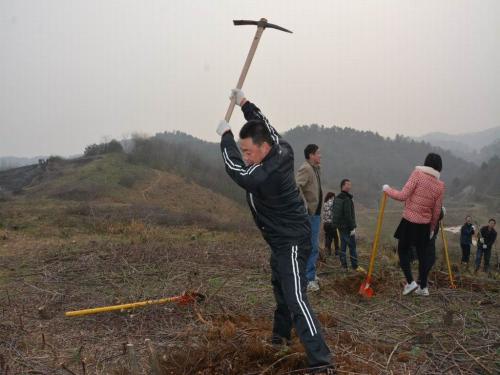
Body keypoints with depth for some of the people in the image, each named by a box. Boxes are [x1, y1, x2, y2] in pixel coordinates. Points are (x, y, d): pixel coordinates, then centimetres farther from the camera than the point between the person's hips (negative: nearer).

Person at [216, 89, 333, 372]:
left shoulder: (266, 175, -32)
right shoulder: (282, 150, -5)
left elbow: (235, 169, -28)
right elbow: (265, 126, 12)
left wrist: (225, 135, -16)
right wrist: (244, 103, 19)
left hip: (291, 242, -11)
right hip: (284, 237, 11)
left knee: (296, 298, -15)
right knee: (280, 286, 25)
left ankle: (321, 360, -15)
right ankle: (281, 334, 44)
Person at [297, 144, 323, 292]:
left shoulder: (314, 169, 15)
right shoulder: (305, 169, -16)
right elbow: (296, 187, -29)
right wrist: (305, 207, -29)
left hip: (315, 213, 10)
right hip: (308, 214, -10)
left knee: (314, 246, 17)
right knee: (311, 246, -8)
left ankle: (311, 275, 29)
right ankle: (308, 280, -3)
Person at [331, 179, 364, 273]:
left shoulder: (337, 199, 11)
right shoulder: (347, 199, -17)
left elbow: (334, 213, 17)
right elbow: (348, 215, -21)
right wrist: (352, 228, -17)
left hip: (340, 226, 9)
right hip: (347, 226, -9)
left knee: (343, 245, 12)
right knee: (352, 246, -3)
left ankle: (344, 265, 14)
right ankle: (355, 266, 0)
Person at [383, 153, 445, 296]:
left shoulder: (417, 174, -12)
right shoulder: (440, 185, 0)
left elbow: (403, 196, -17)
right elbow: (436, 211, 6)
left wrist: (388, 190, -2)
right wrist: (432, 228, 18)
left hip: (409, 221, -4)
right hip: (425, 224, 4)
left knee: (403, 250, 10)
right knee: (422, 254, 14)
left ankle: (410, 282, -2)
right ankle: (423, 286, 19)